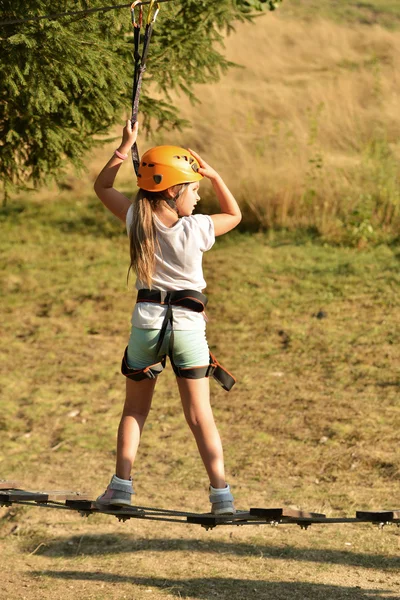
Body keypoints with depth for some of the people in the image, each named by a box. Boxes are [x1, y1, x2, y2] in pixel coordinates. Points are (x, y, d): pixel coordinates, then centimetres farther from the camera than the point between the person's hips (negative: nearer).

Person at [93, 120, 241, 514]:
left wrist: (126, 146, 10)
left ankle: (121, 486, 8)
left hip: (147, 322, 2)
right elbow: (234, 215, 11)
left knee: (135, 410, 15)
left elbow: (102, 186, 12)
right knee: (200, 415, 2)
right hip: (188, 326, -1)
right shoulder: (197, 229, -9)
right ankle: (221, 494, -2)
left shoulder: (138, 220, -5)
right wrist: (213, 175, 5)